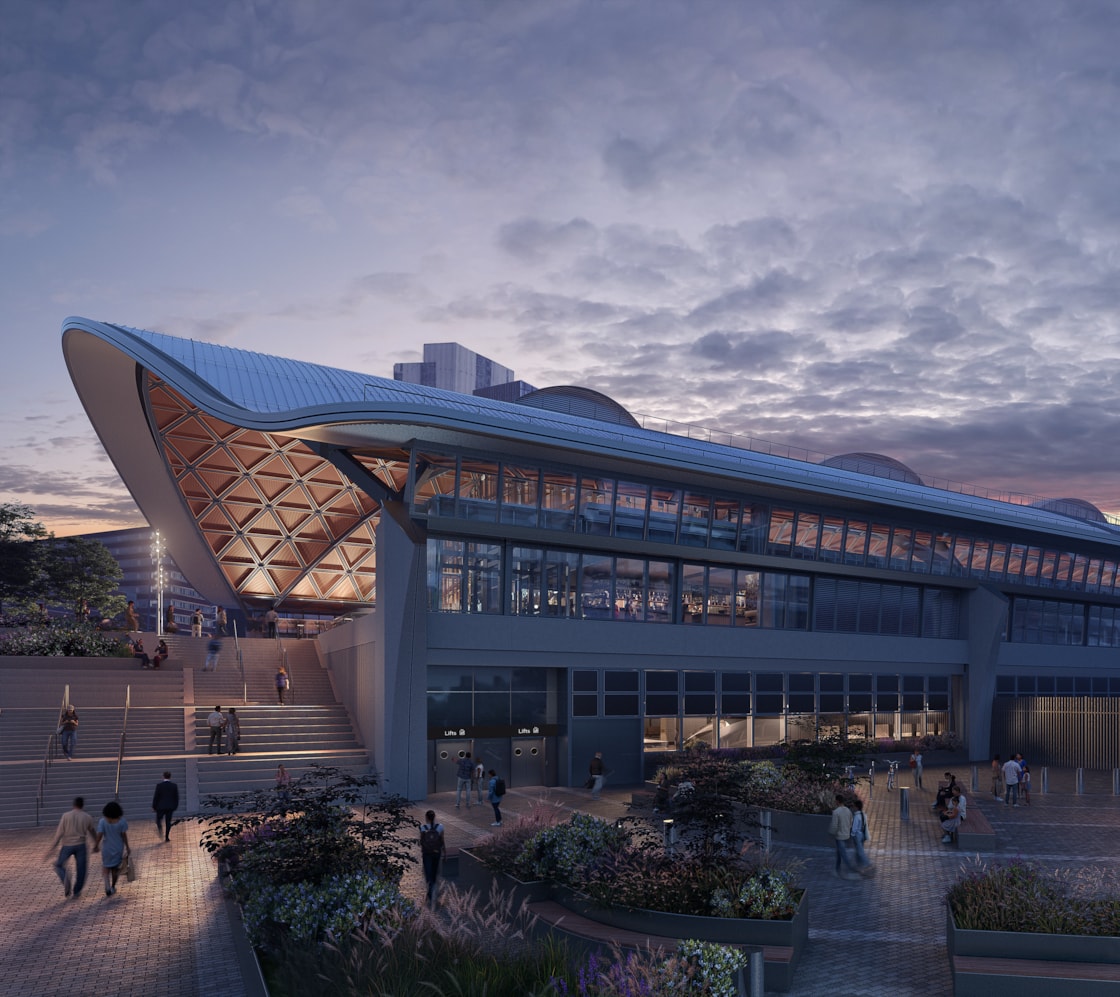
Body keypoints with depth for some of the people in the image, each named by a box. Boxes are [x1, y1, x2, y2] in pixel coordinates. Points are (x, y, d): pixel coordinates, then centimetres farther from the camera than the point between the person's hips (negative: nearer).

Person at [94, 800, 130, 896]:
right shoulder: (122, 821, -15)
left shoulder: (103, 821, -16)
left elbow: (99, 835, -18)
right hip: (118, 848, 1)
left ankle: (107, 887, 1)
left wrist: (96, 845, -2)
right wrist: (127, 847, -2)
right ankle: (113, 887, 31)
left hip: (106, 848, 0)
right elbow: (124, 836, -12)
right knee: (115, 868, 20)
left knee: (106, 868, 17)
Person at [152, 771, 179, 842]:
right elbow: (176, 797, 5)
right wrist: (175, 806, 15)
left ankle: (159, 827, -17)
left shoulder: (159, 785, -8)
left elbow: (156, 797, -5)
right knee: (168, 821, 8)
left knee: (158, 819, 14)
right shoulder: (174, 786, 0)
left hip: (160, 806, -2)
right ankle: (167, 837, 6)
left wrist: (154, 806, 4)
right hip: (170, 807, 2)